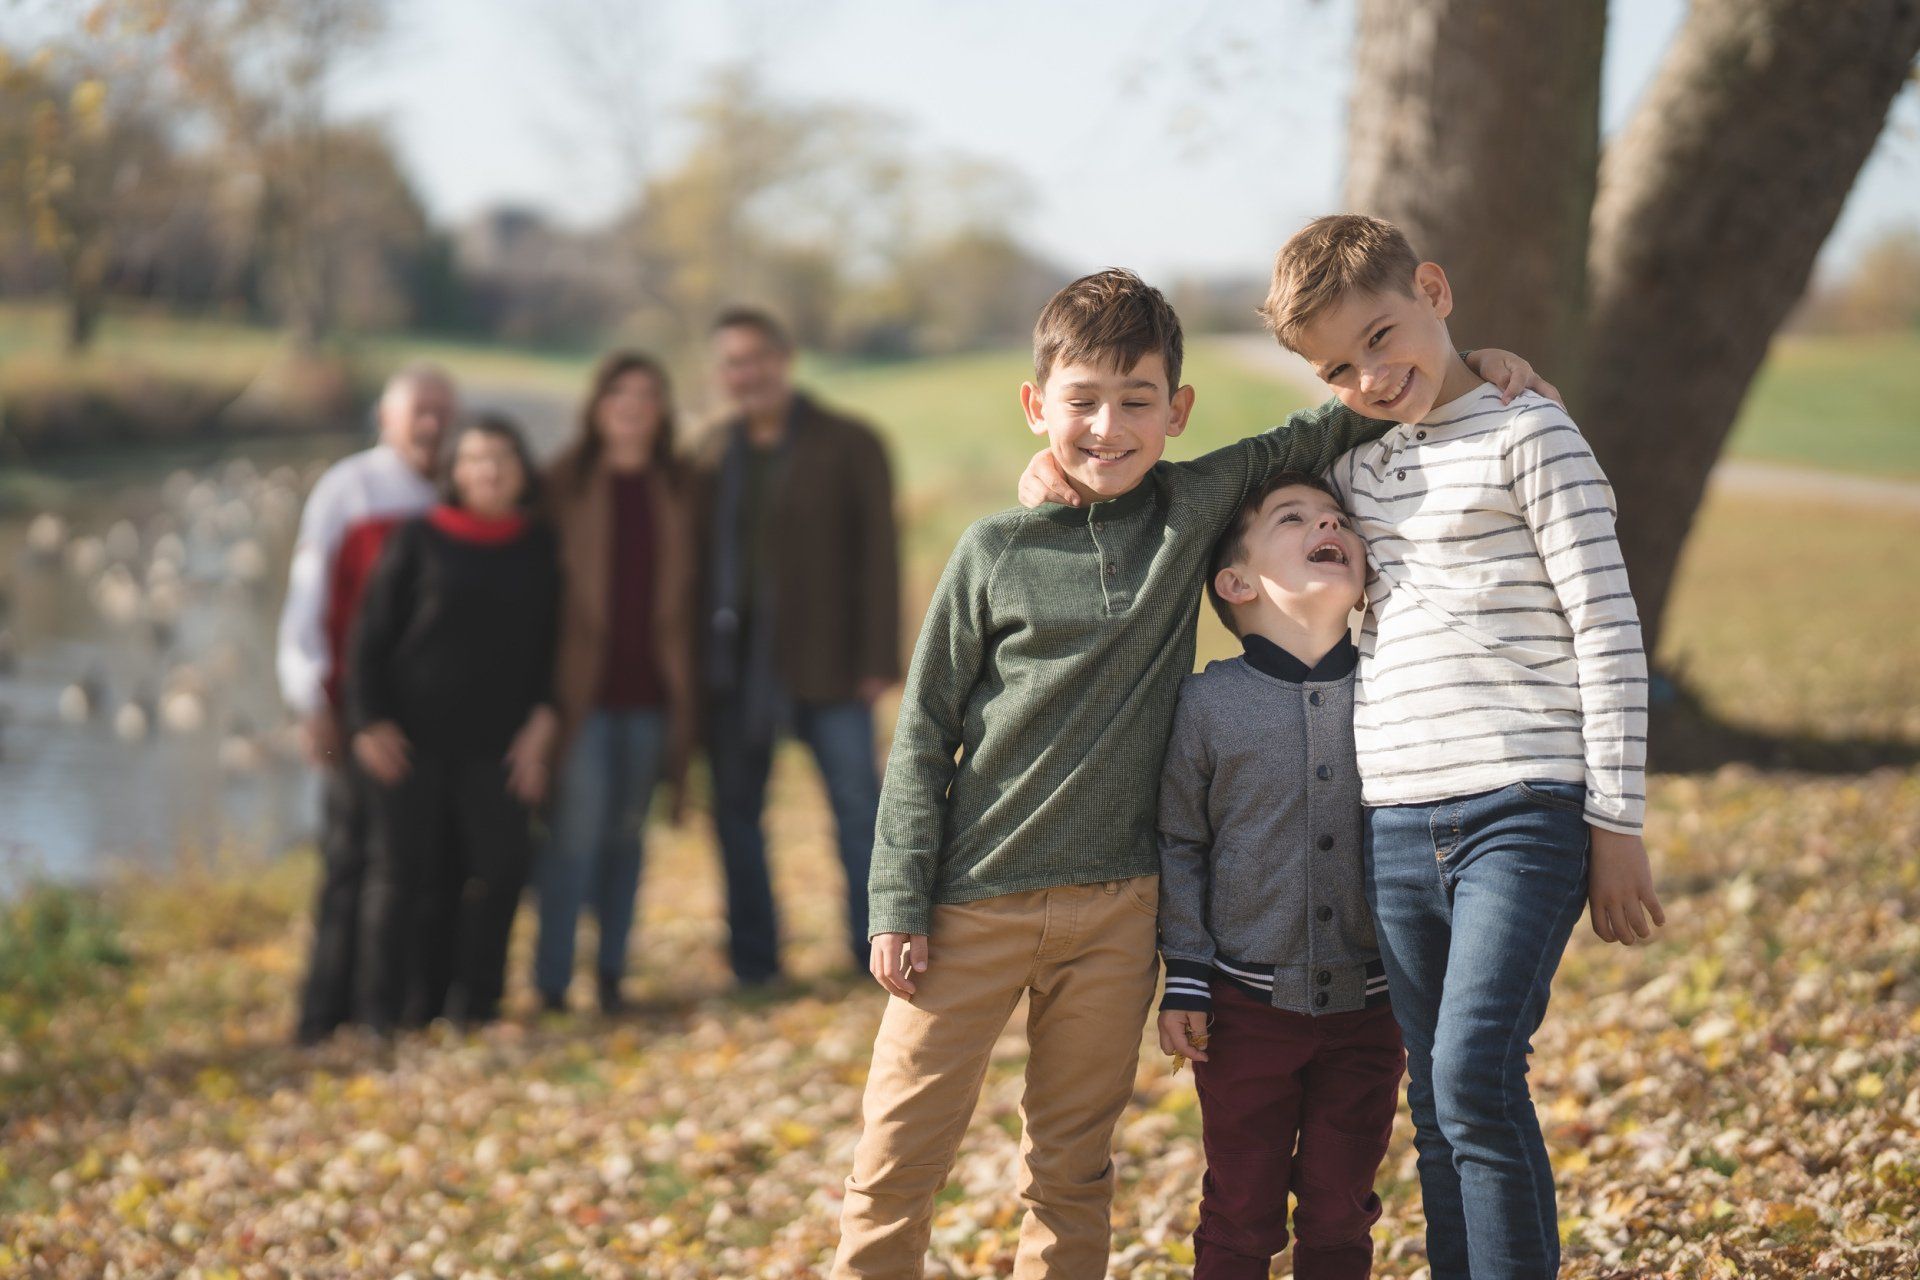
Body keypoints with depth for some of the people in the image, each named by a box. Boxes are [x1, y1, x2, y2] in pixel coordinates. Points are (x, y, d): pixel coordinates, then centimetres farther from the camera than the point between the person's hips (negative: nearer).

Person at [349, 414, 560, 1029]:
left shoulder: (539, 550, 8)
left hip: (496, 743, 2)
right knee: (404, 869, 1)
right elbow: (372, 636, 2)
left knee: (499, 865, -5)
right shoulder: (418, 541, 2)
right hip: (414, 736, -2)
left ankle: (471, 1002, 7)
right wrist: (369, 722, -5)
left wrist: (543, 719, -2)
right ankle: (387, 1009, 9)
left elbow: (551, 644, 10)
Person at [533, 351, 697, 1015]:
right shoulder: (564, 485, 0)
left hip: (649, 687, 4)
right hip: (583, 686, -3)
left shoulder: (676, 489, 10)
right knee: (577, 830, -9)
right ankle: (552, 981, -3)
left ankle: (611, 971, 18)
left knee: (627, 832, 9)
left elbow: (688, 588, 14)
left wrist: (686, 685, 8)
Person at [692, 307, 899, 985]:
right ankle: (754, 966, 14)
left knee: (858, 808, -2)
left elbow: (879, 554, -3)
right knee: (736, 811, 5)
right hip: (733, 667, 4)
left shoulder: (848, 445, 0)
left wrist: (878, 660, -10)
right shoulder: (713, 454, 10)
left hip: (827, 666, -3)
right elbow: (696, 554, 11)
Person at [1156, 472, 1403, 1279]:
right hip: (1247, 1010, -2)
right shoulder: (1208, 704, -6)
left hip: (1366, 1007, 2)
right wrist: (1184, 980, -4)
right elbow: (1177, 843, -1)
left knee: (1340, 1215, 11)